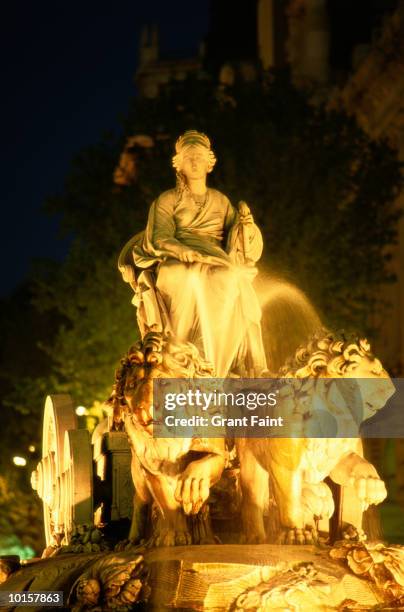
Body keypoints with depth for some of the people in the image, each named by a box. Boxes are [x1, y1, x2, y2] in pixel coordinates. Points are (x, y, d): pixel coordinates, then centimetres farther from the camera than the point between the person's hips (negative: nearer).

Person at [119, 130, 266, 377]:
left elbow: (235, 241, 16)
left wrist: (246, 226, -8)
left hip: (218, 266, 2)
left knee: (228, 282, -36)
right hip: (176, 266, -2)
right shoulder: (167, 200, 14)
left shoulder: (221, 201, 23)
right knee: (192, 282, -40)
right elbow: (160, 239, -1)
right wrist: (189, 253, -22)